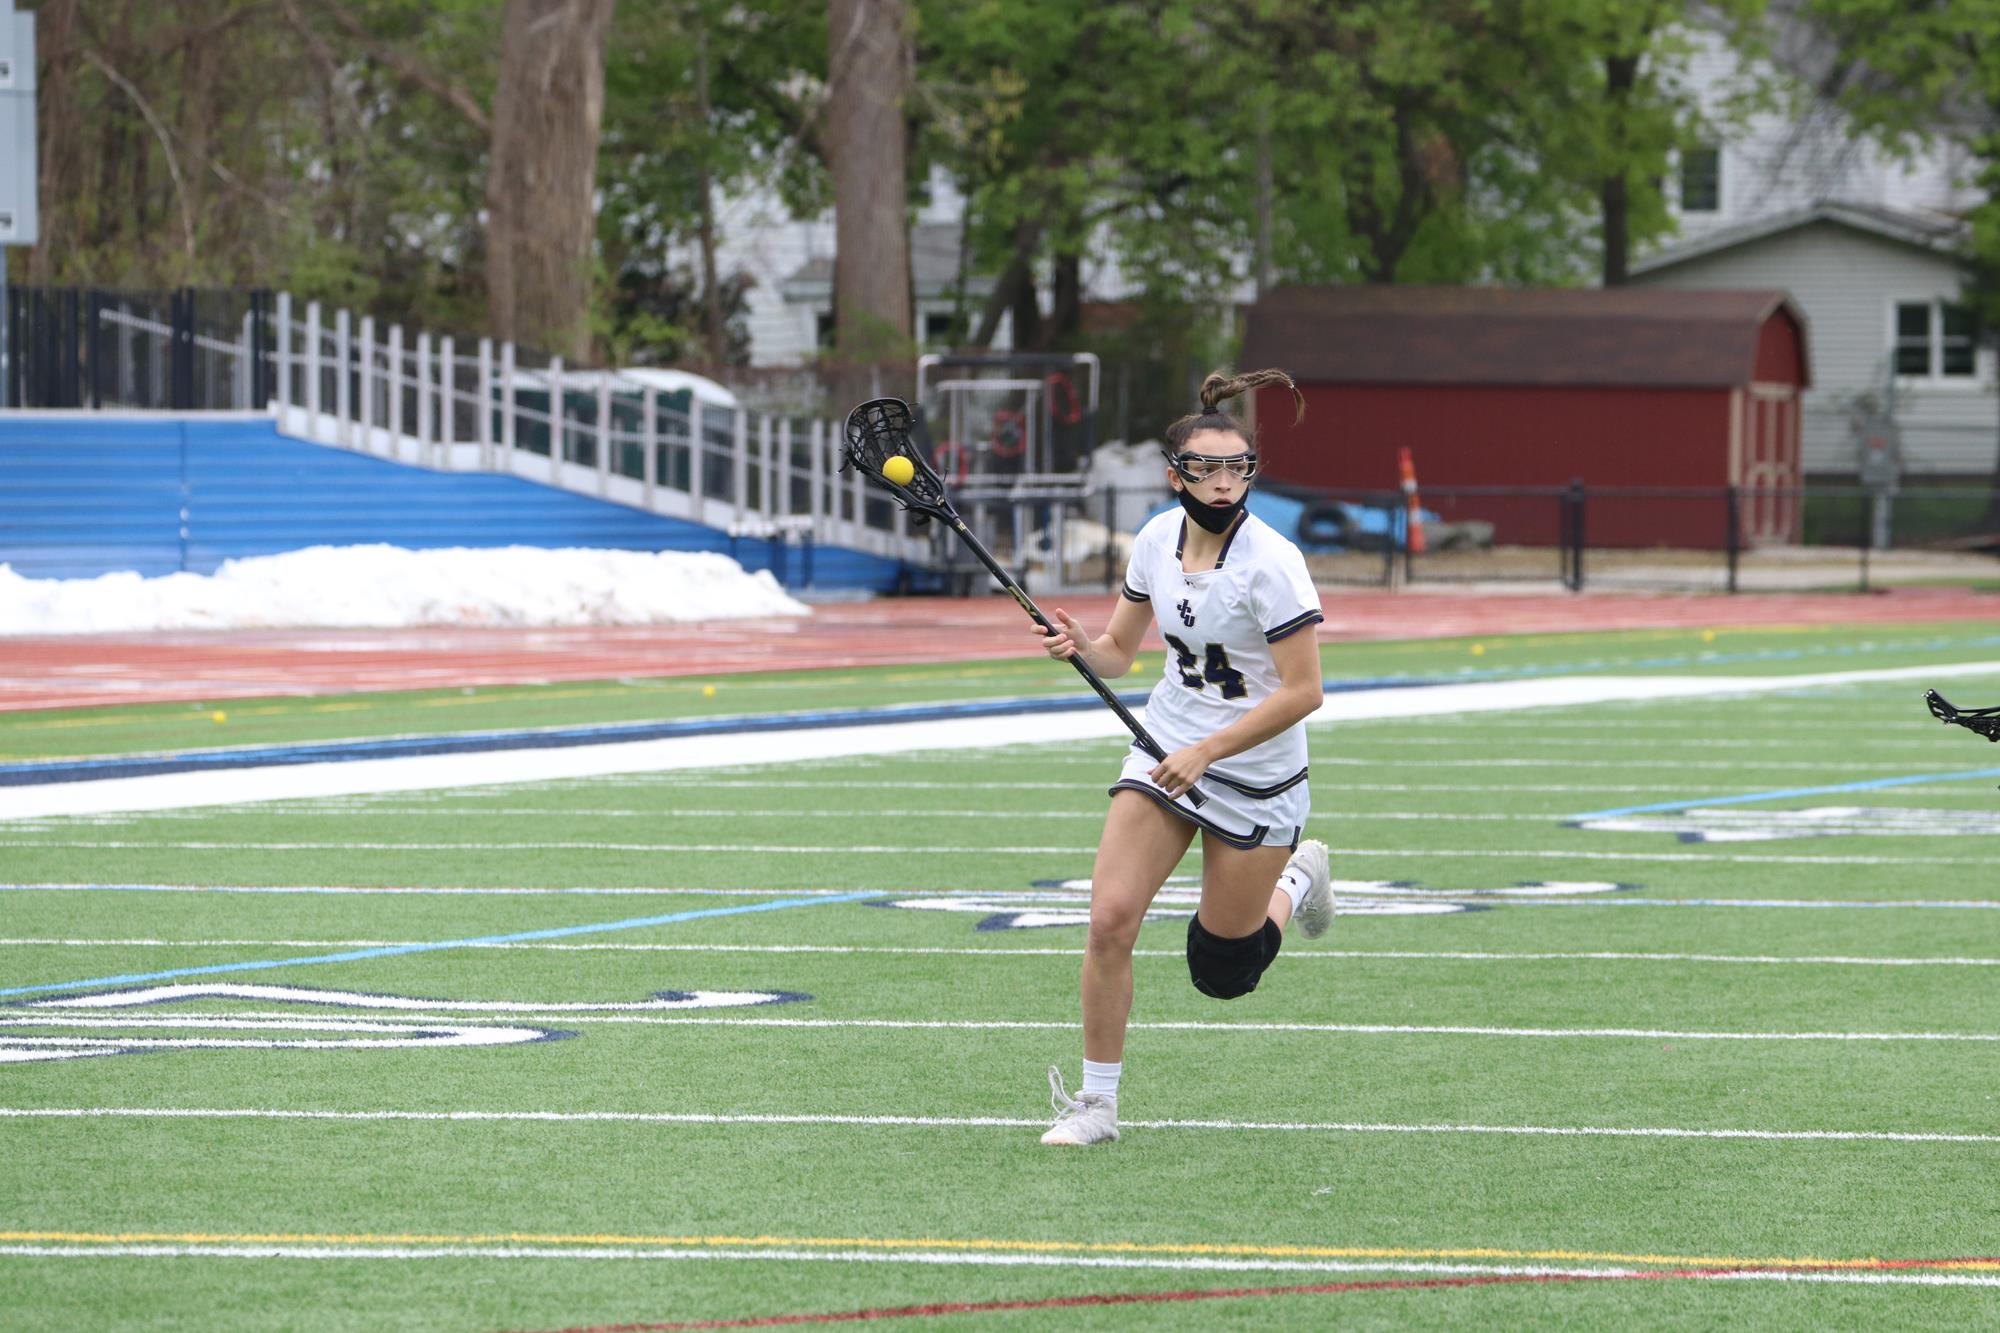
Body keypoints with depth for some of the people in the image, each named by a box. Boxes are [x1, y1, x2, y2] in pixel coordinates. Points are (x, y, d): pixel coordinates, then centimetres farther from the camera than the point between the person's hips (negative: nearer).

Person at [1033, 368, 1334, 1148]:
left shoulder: (1270, 563, -21)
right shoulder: (1157, 539, -3)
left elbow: (1301, 692, -20)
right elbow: (1119, 652, 9)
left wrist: (1207, 752, -22)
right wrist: (1080, 646, -14)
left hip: (1257, 776, -4)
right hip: (1165, 752, 4)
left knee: (1221, 974, 5)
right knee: (1110, 919, -13)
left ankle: (1296, 879, 37)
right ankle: (1097, 1103, 0)